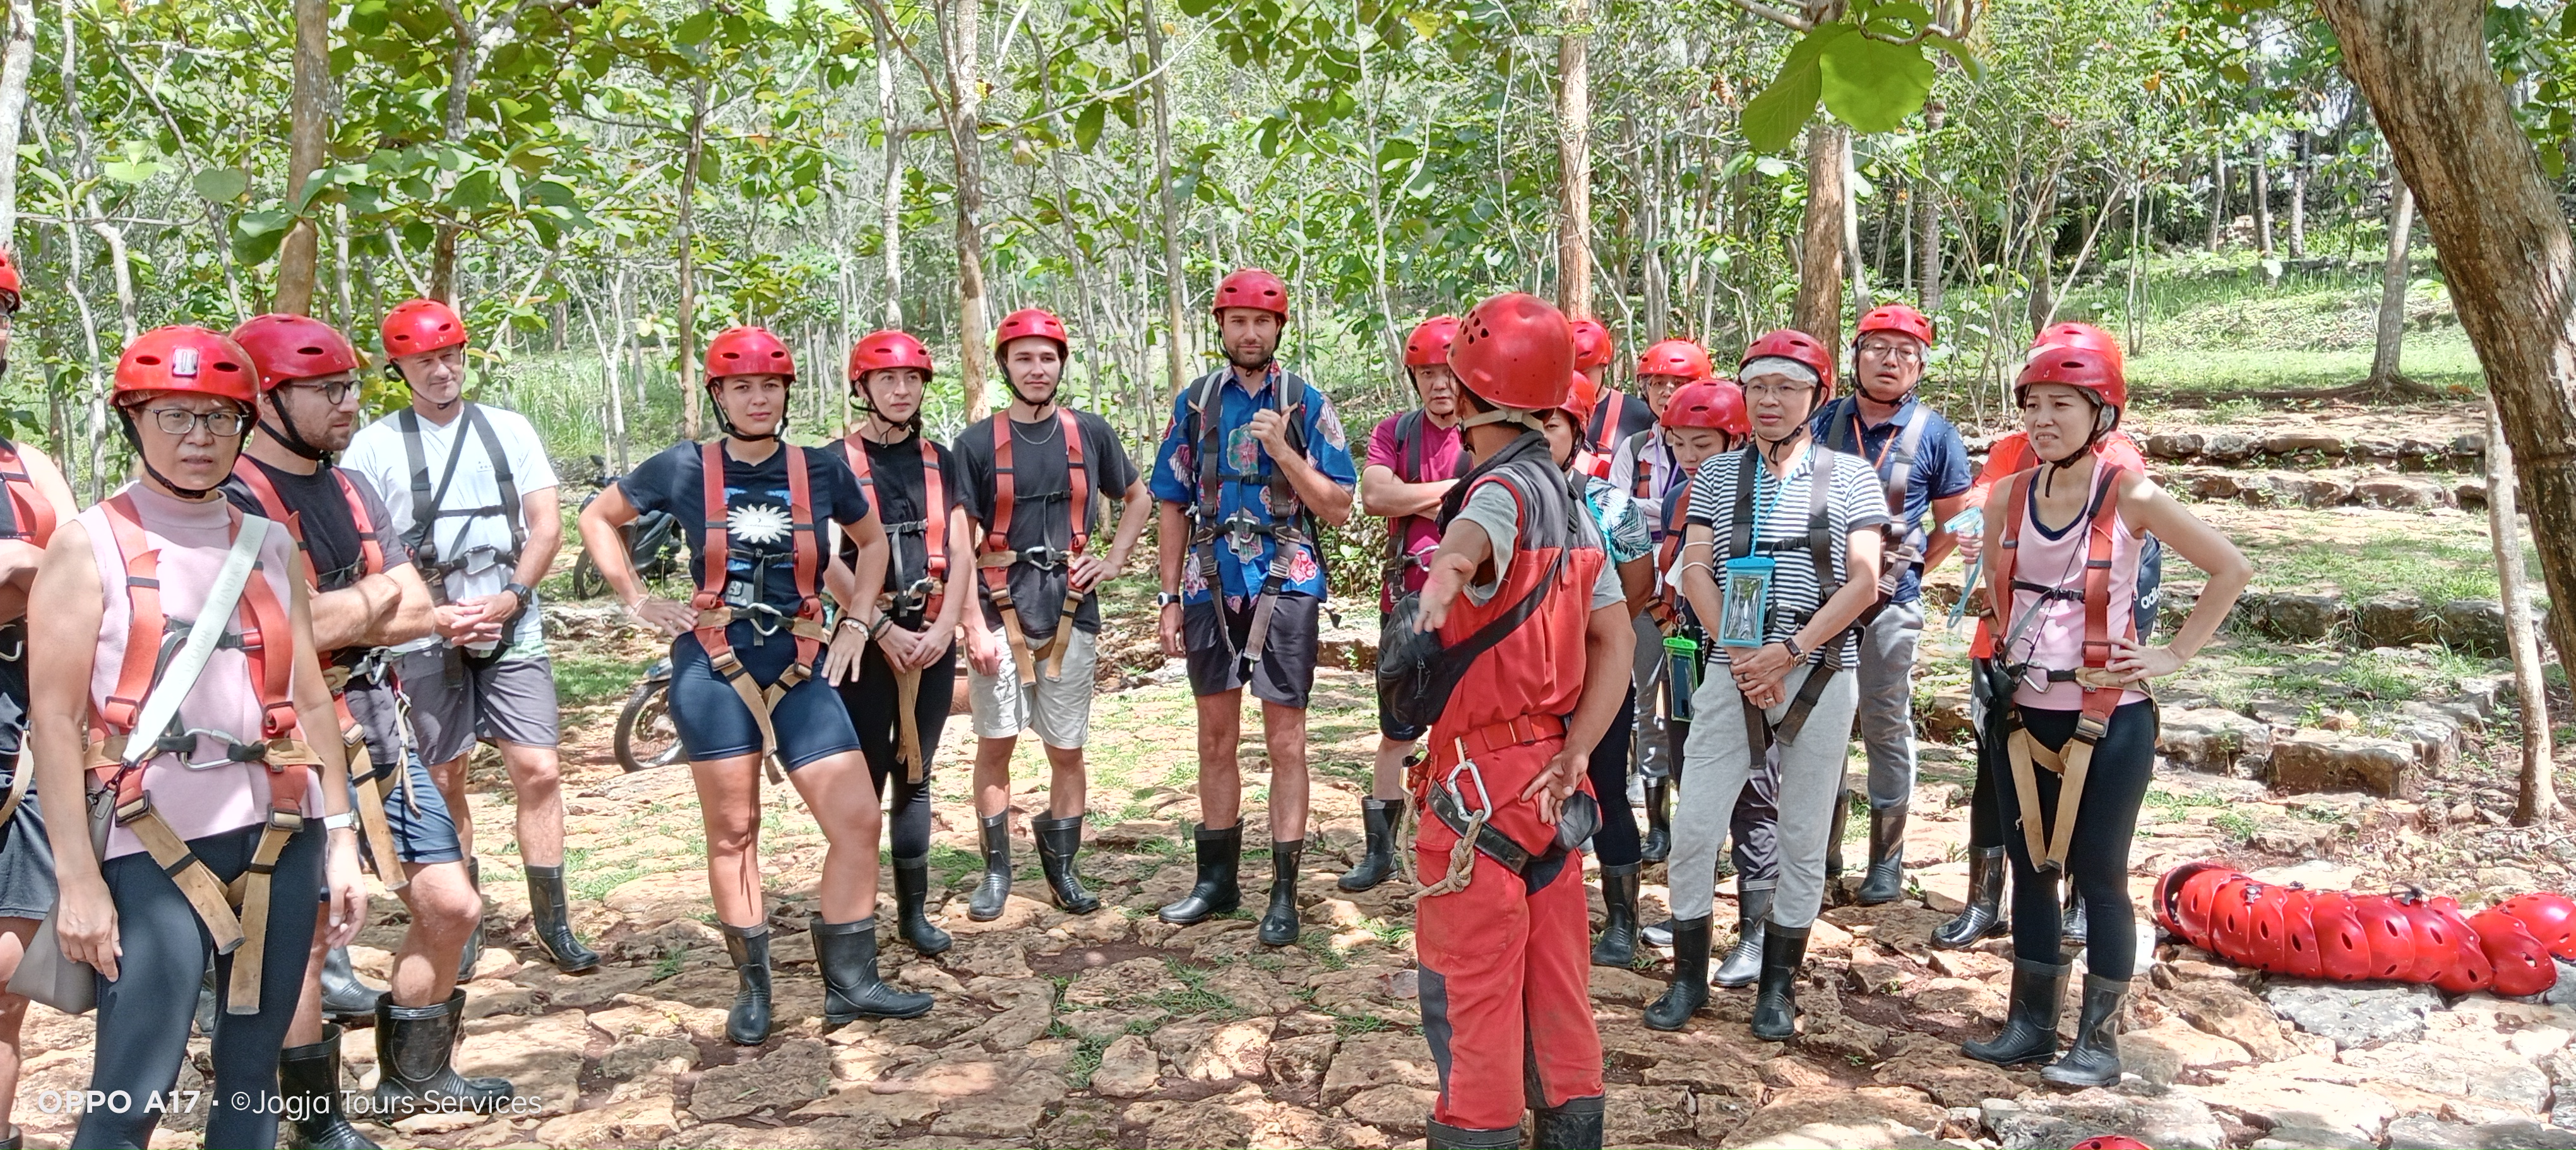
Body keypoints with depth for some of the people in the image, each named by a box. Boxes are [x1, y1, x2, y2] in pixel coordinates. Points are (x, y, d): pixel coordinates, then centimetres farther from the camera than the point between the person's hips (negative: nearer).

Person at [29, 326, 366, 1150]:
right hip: (156, 846, -4)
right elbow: (54, 719, -6)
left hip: (279, 836, 4)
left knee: (253, 1071, 10)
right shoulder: (90, 544, -2)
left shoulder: (269, 545, 10)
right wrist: (79, 880, -11)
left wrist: (340, 839, 7)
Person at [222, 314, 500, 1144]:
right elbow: (300, 624, -24)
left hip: (379, 725, 8)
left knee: (450, 905, 11)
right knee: (308, 933, 2)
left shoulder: (351, 491, 12)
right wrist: (376, 593, -7)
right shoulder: (232, 500, -14)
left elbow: (418, 613, 5)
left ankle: (413, 1075, 29)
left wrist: (333, 613, -12)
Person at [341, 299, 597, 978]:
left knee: (539, 772, -5)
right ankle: (462, 926, 18)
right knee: (444, 782, 6)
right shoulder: (376, 445, 1)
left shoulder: (509, 430, 7)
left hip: (514, 632, 1)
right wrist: (434, 616, -14)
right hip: (427, 640, -1)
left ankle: (552, 922, 4)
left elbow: (547, 526, 3)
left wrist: (510, 597, -12)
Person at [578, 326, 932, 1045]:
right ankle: (752, 986, 22)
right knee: (732, 833, 7)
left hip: (801, 669, 2)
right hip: (713, 669, -1)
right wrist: (637, 600, 4)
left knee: (858, 820, -6)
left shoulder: (821, 472, 2)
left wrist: (857, 622, 9)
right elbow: (597, 519, 13)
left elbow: (873, 540, 19)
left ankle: (849, 984, 8)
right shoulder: (685, 469, -2)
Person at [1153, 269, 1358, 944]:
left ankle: (1284, 894, 8)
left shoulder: (1306, 403, 1)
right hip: (1210, 588, 3)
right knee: (1216, 738, 11)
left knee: (1285, 742, 1)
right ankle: (1217, 879, 24)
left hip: (1285, 585, -3)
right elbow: (1173, 507, 9)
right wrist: (1170, 599, 4)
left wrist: (1282, 450, -14)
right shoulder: (1195, 402, 8)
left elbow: (1338, 509, -2)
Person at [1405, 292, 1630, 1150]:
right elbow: (1616, 637, 6)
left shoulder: (1504, 487, -16)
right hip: (1551, 776, 9)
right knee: (1555, 962, 16)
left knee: (1467, 974, 2)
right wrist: (1573, 757, -1)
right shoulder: (1569, 500, 12)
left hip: (1483, 781, -9)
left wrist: (1449, 570, -65)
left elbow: (1476, 536, -43)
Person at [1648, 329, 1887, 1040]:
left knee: (1804, 837, 6)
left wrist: (1787, 652, -15)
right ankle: (1689, 978, 15)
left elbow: (1863, 583, -5)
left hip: (1819, 677, -1)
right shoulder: (1718, 476, 7)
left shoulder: (1848, 477, 2)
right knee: (1693, 828, -1)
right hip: (1732, 673, 1)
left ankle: (1779, 986, 21)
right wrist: (1740, 653, -14)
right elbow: (1695, 569, 0)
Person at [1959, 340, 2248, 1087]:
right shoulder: (2007, 498, 1)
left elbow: (2231, 569, -5)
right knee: (2030, 867, 12)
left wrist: (2176, 654, -8)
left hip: (2107, 718, -4)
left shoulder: (2129, 496, -10)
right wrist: (2017, 650, 11)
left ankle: (2099, 1040, 14)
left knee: (2097, 873, 2)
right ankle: (2031, 1025, 23)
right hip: (2025, 714, 5)